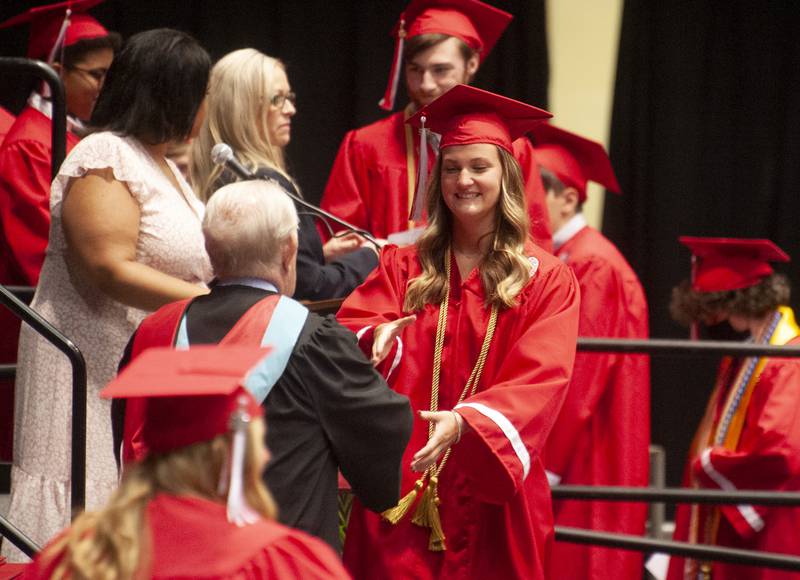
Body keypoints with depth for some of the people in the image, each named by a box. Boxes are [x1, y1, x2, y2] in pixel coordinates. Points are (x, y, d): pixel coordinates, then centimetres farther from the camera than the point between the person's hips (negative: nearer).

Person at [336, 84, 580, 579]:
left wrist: (465, 422, -27)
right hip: (400, 491, 2)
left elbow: (540, 380, -11)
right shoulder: (404, 267, 11)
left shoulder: (547, 280, 1)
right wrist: (376, 339, -26)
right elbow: (352, 326, -1)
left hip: (491, 494, -2)